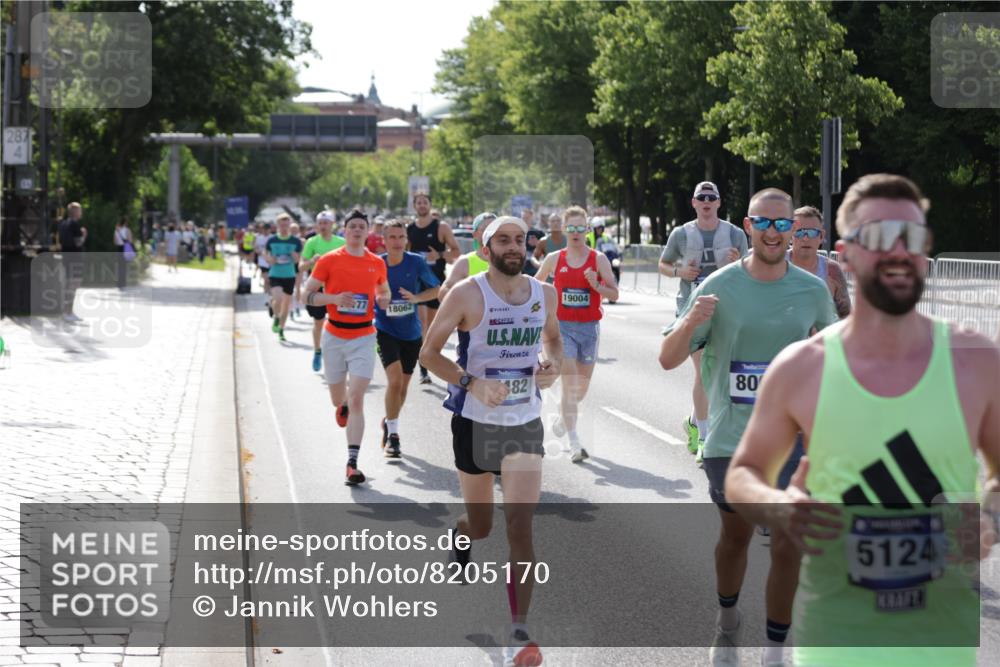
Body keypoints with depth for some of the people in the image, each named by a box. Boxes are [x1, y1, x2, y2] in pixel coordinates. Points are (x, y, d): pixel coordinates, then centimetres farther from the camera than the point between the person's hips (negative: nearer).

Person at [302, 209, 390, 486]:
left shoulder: (377, 263, 4)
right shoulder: (329, 260, -3)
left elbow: (383, 291, 21)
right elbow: (308, 295, -3)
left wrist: (383, 299, -3)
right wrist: (335, 298, -19)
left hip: (363, 337, 0)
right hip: (334, 336, 0)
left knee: (356, 401, -11)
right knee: (338, 399, 13)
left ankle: (352, 464, -12)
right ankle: (343, 406, 54)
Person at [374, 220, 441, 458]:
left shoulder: (416, 262, -7)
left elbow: (436, 289, 1)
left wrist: (416, 298, -16)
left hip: (411, 332, 3)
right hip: (385, 330, -2)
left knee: (403, 386, 13)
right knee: (395, 380, -20)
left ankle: (389, 423, 39)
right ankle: (392, 432, -5)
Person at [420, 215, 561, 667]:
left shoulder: (544, 295, 1)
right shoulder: (467, 295, -12)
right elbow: (429, 353, -9)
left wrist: (553, 365, -3)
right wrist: (472, 383, -24)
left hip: (526, 423, 2)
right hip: (475, 421, -2)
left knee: (521, 525, -11)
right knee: (480, 525, 13)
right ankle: (459, 533, 53)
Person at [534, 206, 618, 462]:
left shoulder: (598, 259, 0)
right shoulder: (554, 259, 3)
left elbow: (614, 294, -2)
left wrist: (596, 285, -19)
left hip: (589, 327, 2)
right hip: (562, 326, -1)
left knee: (582, 386, 11)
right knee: (569, 382, -12)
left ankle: (563, 416, 43)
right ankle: (574, 443, -13)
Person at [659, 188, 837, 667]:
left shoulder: (813, 290, -2)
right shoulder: (719, 287, -7)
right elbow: (668, 360, -7)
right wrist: (690, 323, -27)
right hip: (729, 439, 0)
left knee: (787, 547, -4)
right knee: (735, 534, 17)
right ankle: (727, 624, 41)